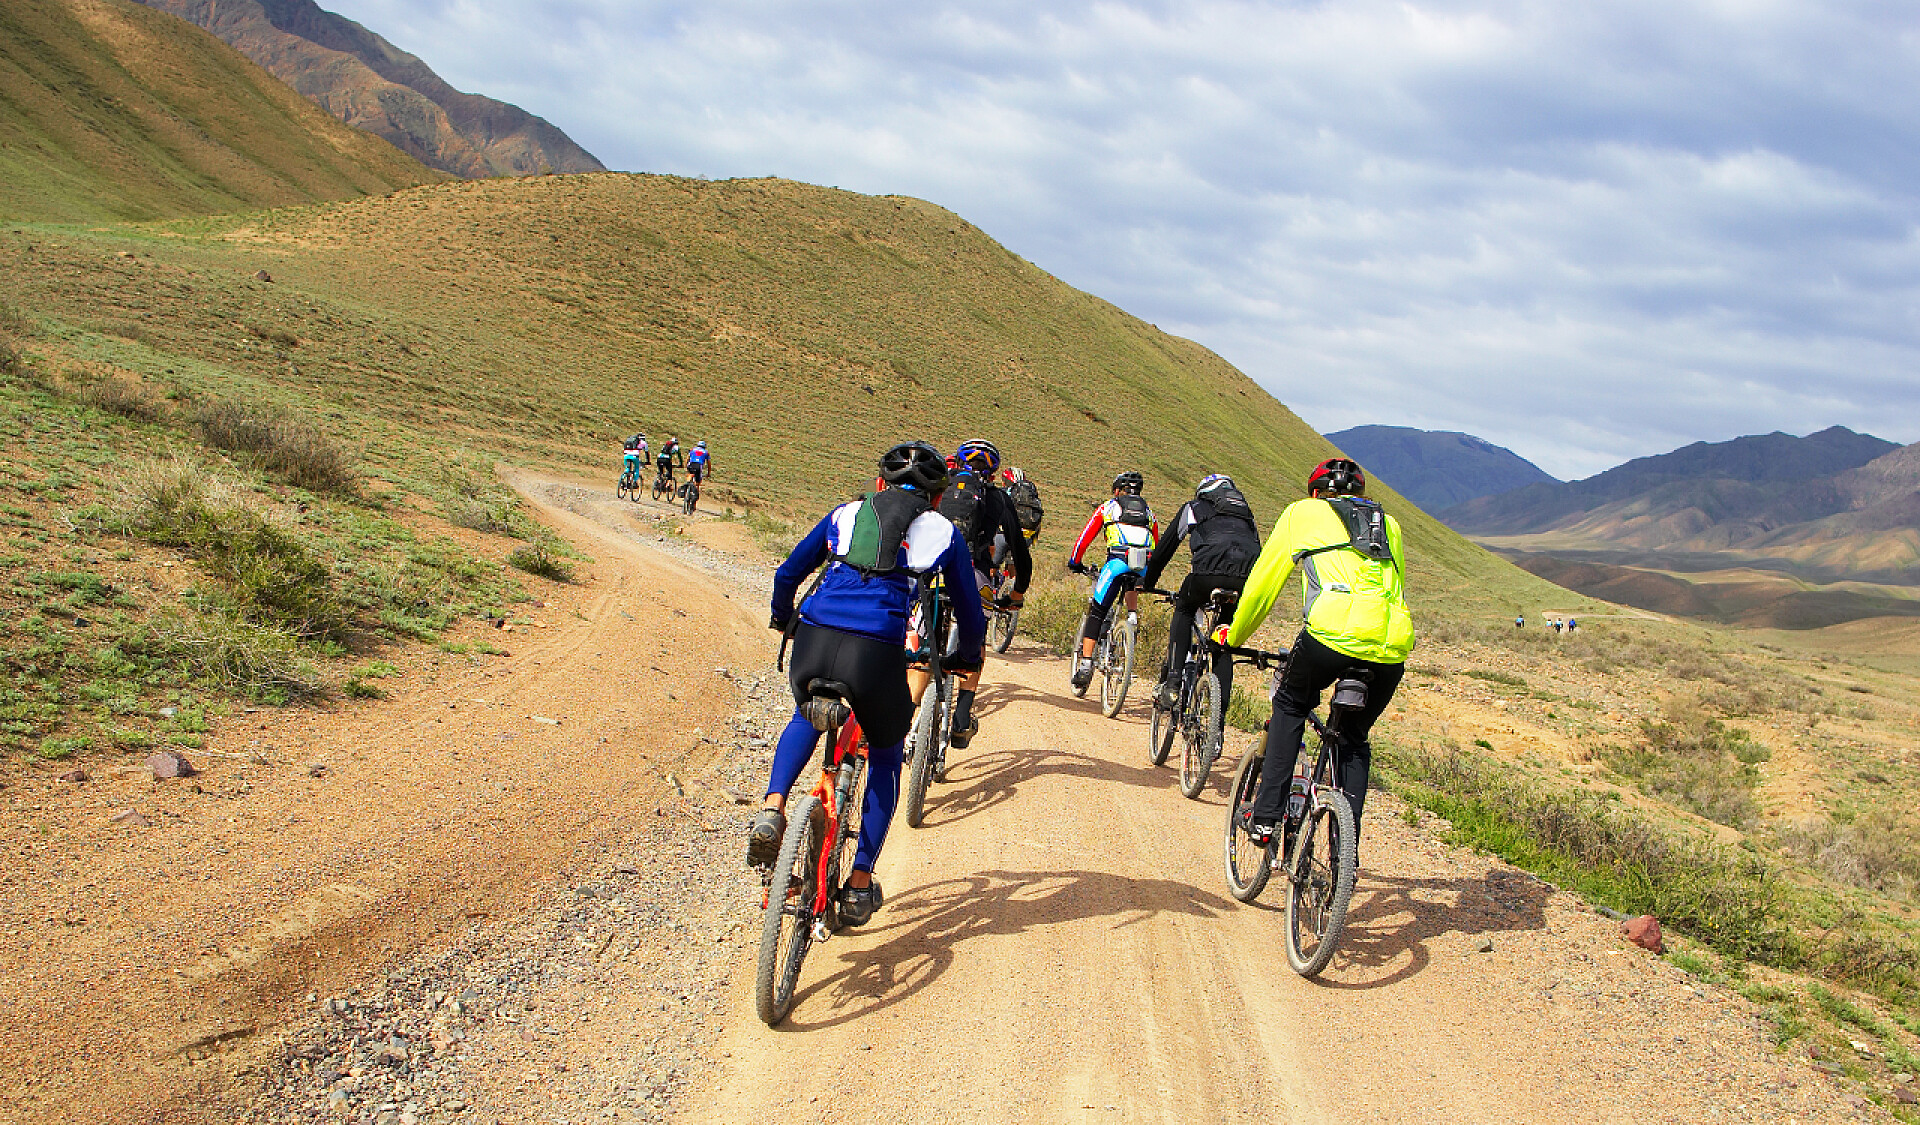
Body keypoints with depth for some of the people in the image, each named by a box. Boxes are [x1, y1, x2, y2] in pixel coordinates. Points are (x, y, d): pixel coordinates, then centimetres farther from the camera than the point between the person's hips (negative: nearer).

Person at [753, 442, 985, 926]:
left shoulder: (846, 514, 25)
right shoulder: (944, 532, 20)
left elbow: (788, 573, 31)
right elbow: (970, 614, 25)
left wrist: (782, 621, 52)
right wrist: (965, 658, 46)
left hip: (814, 639, 2)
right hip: (877, 652, -2)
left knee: (806, 718, 38)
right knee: (885, 756, 27)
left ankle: (772, 808, 12)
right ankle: (859, 886, 26)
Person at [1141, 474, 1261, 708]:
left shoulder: (1194, 508, 27)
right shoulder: (1246, 513, 37)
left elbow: (1165, 547, 31)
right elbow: (1258, 550, 37)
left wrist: (1147, 582, 43)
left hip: (1210, 571, -3)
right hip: (1247, 581, 3)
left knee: (1184, 611, 27)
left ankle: (1171, 682, 11)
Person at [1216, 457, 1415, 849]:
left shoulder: (1302, 512, 21)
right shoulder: (1388, 523, 31)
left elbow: (1263, 583, 23)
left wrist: (1233, 636, 37)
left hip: (1334, 632, -3)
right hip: (1394, 647, 3)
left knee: (1289, 706, 25)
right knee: (1354, 739, 24)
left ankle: (1265, 817, 17)